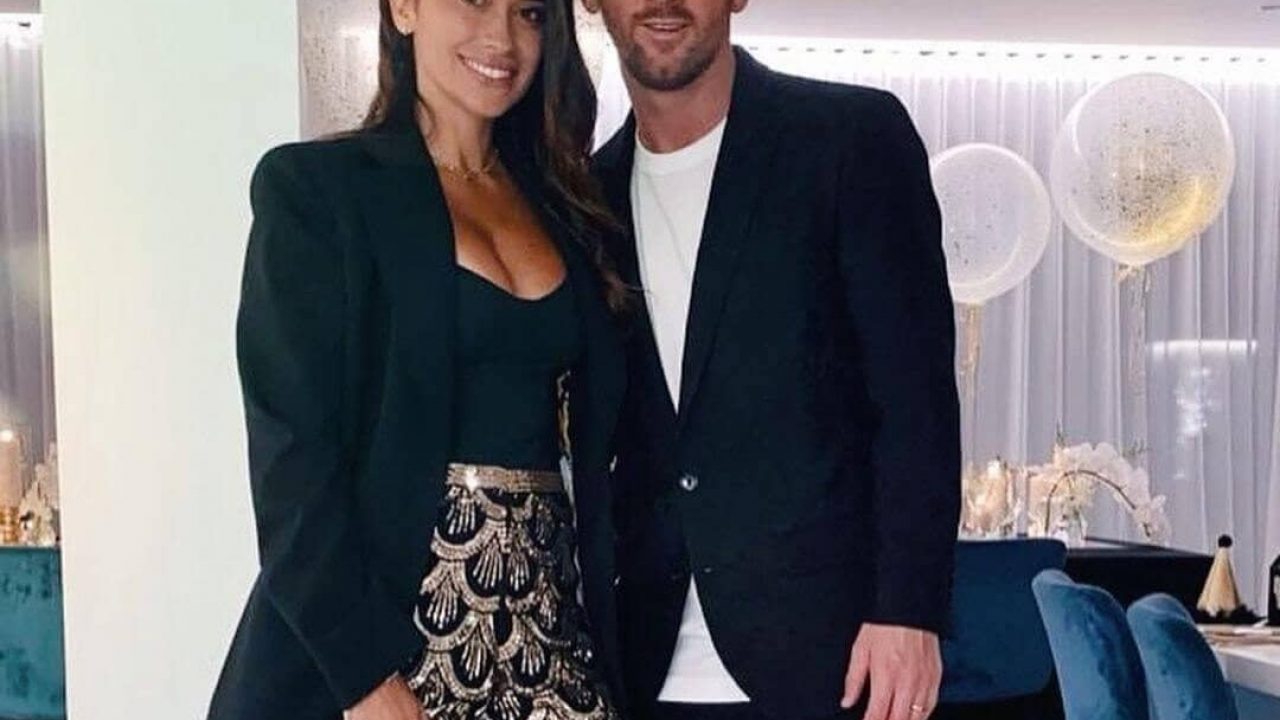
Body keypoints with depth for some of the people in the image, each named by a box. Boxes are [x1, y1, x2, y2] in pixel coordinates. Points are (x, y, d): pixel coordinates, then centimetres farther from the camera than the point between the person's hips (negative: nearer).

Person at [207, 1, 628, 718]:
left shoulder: (562, 208, 12)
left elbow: (587, 451, 12)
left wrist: (604, 646, 5)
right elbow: (292, 454, -11)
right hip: (376, 620, -5)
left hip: (547, 627, 5)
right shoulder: (313, 185, -4)